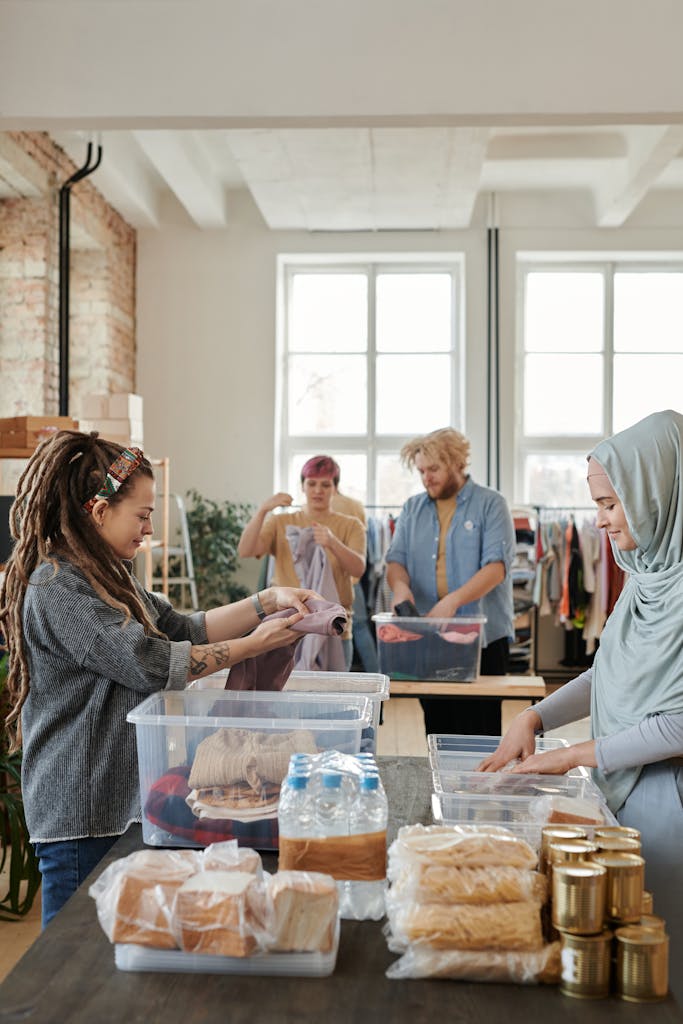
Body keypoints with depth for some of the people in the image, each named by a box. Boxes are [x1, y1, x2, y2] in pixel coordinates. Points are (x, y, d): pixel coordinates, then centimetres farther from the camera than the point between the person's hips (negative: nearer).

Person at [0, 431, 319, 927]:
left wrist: (267, 601, 1)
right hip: (80, 817, -9)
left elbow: (184, 629, 11)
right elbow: (151, 663, -22)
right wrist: (252, 645, -14)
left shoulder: (107, 578, 12)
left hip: (122, 802, 9)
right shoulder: (56, 589, -19)